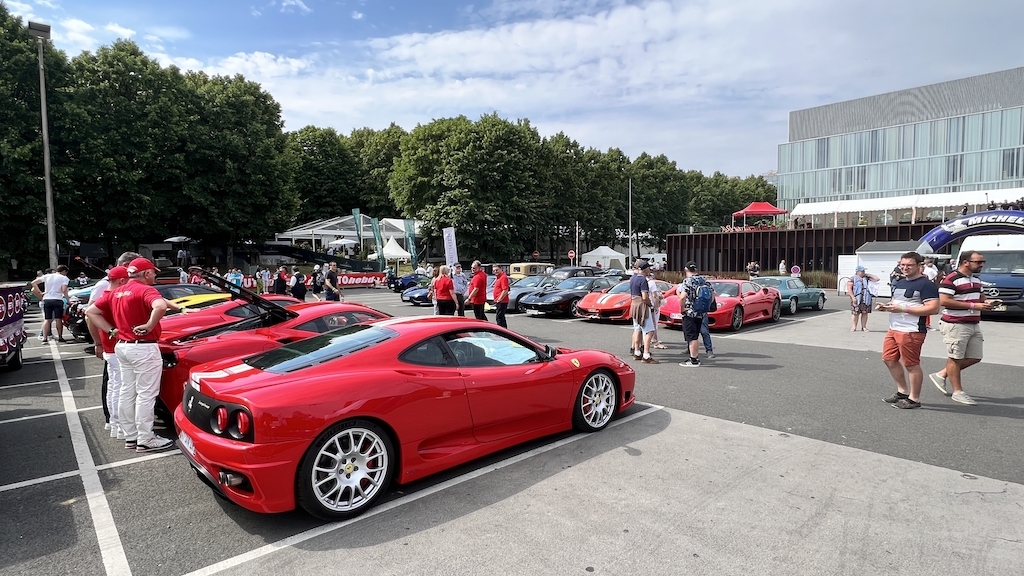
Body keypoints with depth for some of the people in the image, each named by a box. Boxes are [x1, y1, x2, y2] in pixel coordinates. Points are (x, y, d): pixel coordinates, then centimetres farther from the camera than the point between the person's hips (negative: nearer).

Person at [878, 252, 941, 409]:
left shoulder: (925, 284, -10)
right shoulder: (899, 282, 17)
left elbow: (933, 308, -19)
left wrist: (903, 309, -22)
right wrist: (885, 306, 6)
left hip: (911, 331, -9)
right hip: (894, 329, 9)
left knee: (911, 365, -1)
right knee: (889, 359, 14)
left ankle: (914, 399, 11)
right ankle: (902, 391, 28)